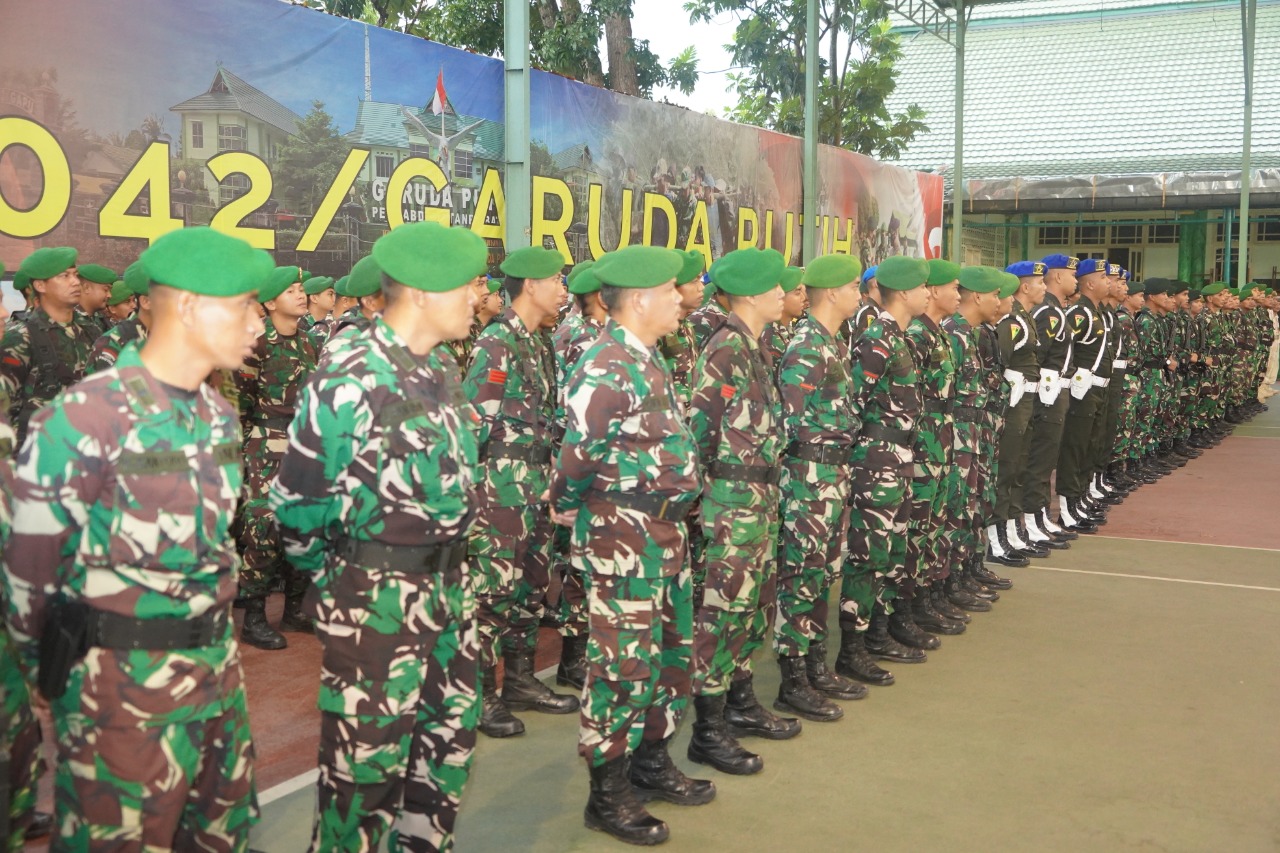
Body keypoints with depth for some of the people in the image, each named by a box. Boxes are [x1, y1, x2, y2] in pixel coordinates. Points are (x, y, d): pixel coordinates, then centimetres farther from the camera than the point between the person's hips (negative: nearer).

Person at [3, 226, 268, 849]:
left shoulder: (220, 415, 6)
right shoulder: (83, 419, -18)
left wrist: (210, 642, 17)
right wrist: (51, 675, 1)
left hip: (217, 664, 7)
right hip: (122, 680, -7)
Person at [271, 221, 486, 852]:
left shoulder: (440, 367, 6)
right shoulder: (349, 379, -18)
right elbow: (295, 499, -14)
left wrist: (448, 568, 15)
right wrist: (332, 578, -2)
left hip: (447, 582, 8)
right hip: (375, 593, -8)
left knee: (450, 734, 18)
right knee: (368, 753, 5)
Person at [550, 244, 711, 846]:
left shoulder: (647, 358, 10)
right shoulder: (605, 368, -20)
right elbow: (577, 453, -21)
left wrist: (677, 505, 12)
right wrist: (568, 508, -5)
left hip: (665, 528, 9)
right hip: (621, 535, -9)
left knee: (672, 647, 19)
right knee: (623, 661, 0)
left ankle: (652, 762, 35)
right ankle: (608, 795, 15)